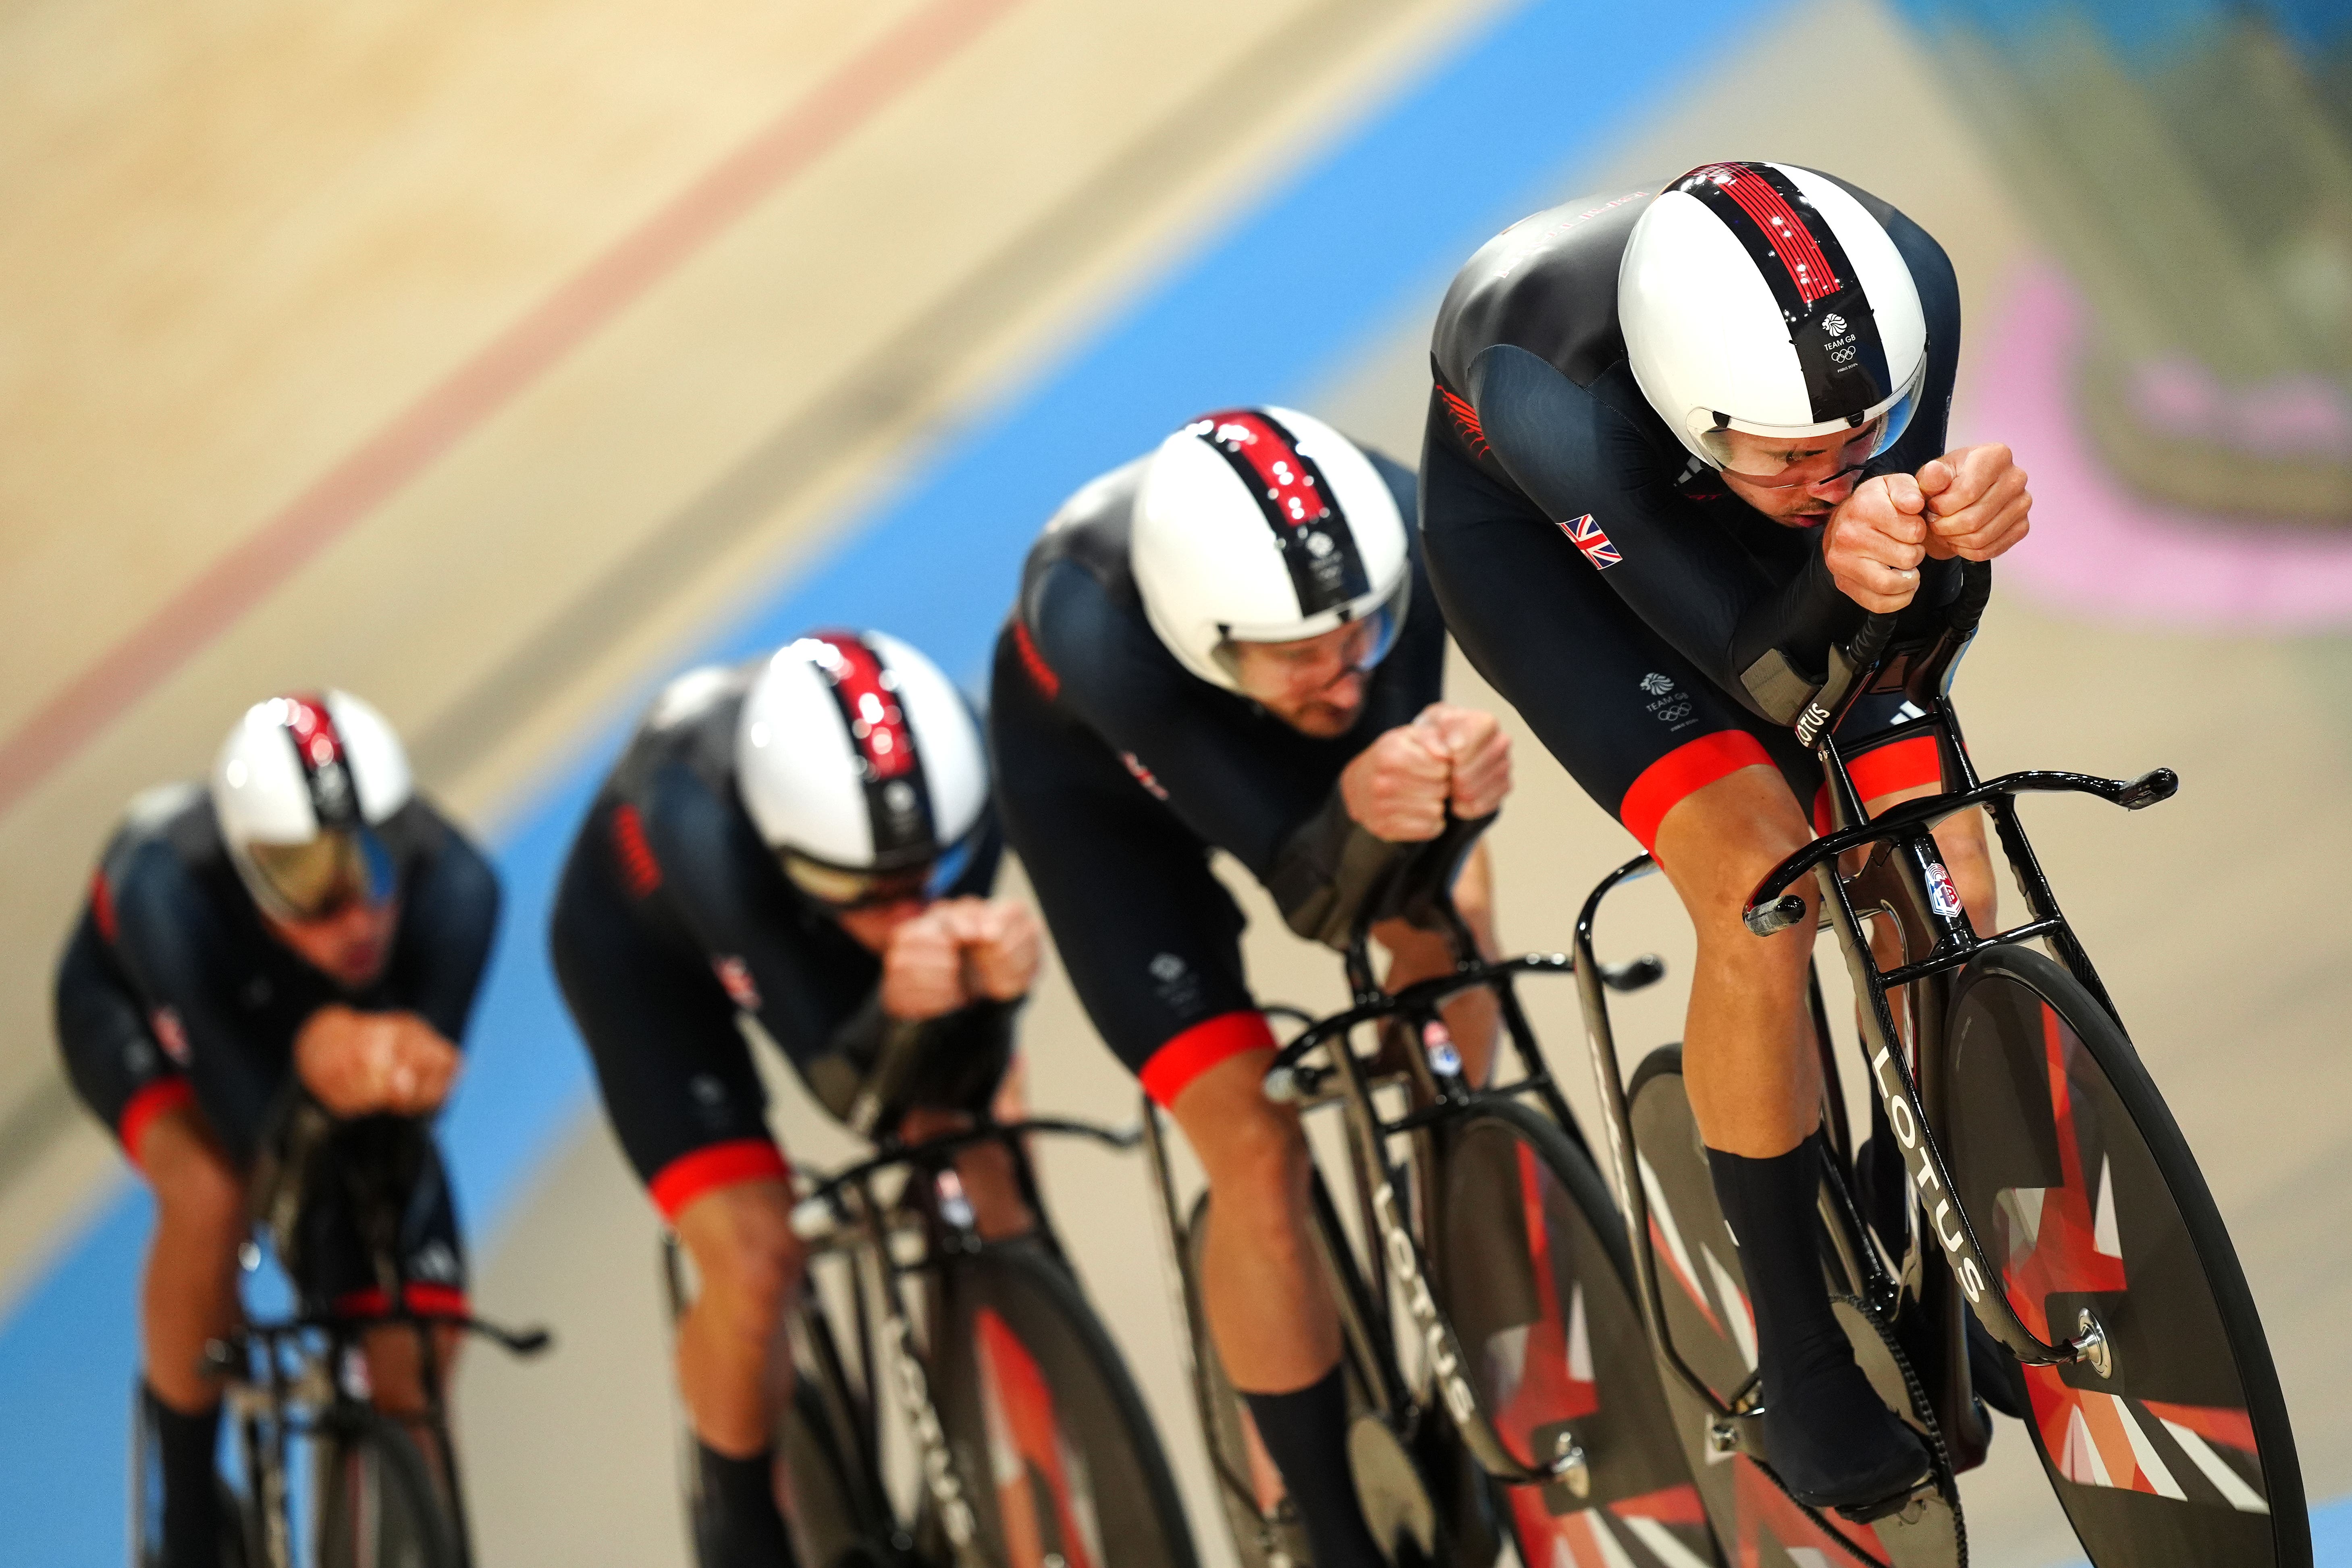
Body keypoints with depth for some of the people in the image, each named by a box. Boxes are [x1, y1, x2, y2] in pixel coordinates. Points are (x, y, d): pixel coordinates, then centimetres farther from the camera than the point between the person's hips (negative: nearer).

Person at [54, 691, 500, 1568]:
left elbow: (427, 1076, -35)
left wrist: (412, 1056, -57)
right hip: (139, 1005, -2)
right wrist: (315, 1047, -61)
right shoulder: (168, 888, -43)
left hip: (338, 1012, 3)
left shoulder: (453, 882, -38)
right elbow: (256, 1127, -42)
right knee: (211, 1190, -35)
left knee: (414, 1364, -8)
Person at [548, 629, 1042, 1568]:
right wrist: (900, 1006, -63)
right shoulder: (699, 821, -44)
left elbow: (948, 1076, -31)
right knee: (755, 1264, -17)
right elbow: (850, 1090, -41)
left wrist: (992, 981, -52)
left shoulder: (954, 777, -36)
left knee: (986, 1194, -11)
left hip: (807, 914, 4)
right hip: (643, 939, -3)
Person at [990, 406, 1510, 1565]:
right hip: (1096, 770, -4)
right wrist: (1360, 818, -63)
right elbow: (1317, 899, -42)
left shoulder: (1392, 529, -37)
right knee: (1258, 1156, -13)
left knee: (1446, 926, -18)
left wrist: (1456, 785, -52)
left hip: (1273, 728, 4)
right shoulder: (1094, 625, -44)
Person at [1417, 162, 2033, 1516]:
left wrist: (1941, 534, -44)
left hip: (1704, 473, 4)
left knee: (1947, 893, -9)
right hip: (1525, 522, -4)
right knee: (1760, 888, -22)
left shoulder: (1907, 288, -34)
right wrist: (1837, 568, -56)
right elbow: (1768, 677, -35)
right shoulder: (1551, 396, -43)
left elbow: (1895, 632, -22)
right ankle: (1803, 1363, -5)